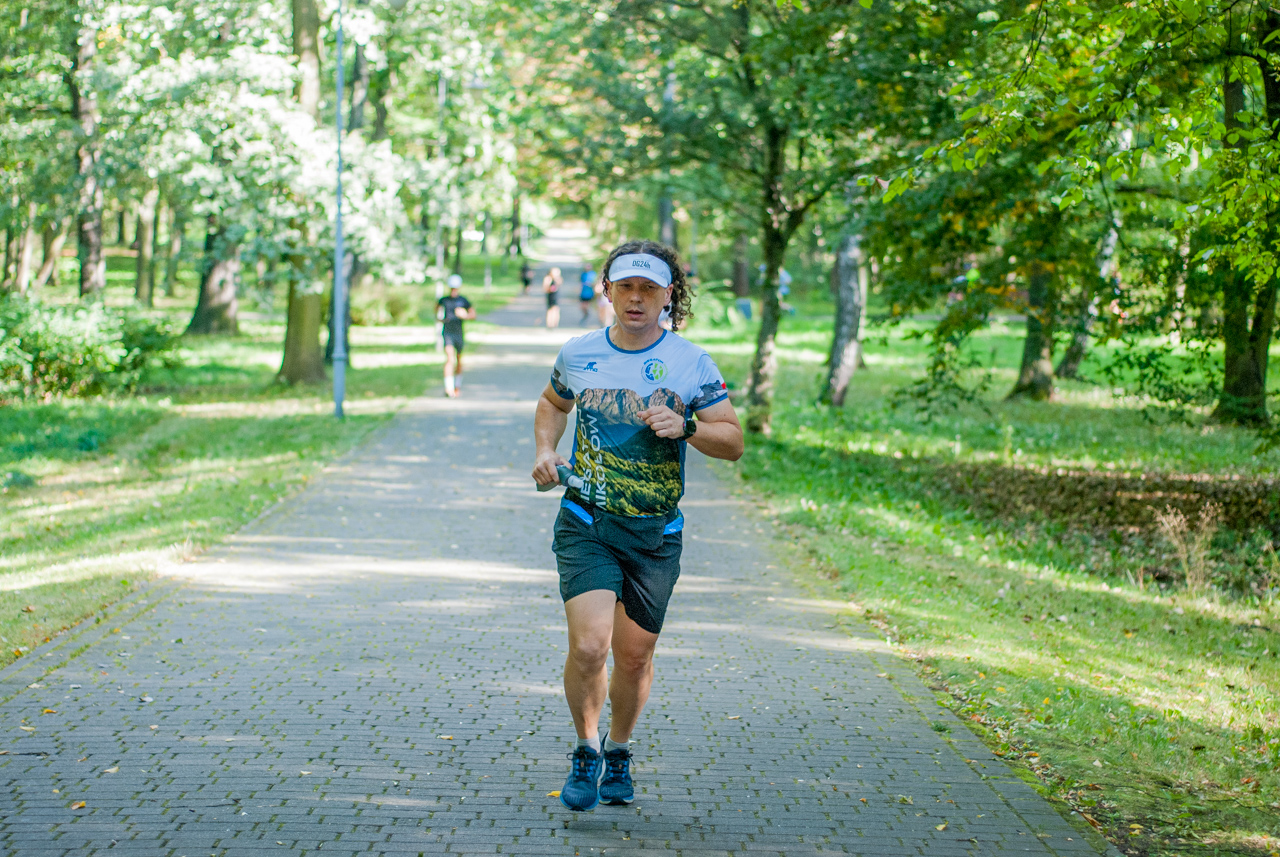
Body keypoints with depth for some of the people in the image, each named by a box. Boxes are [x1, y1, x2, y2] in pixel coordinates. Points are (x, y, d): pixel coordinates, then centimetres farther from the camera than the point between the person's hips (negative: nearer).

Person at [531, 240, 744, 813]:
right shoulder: (579, 354, 3)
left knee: (634, 654, 9)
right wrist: (545, 450, 6)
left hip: (656, 534, 1)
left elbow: (733, 442, -1)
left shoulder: (691, 363, -3)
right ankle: (586, 752, 8)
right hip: (586, 524, 0)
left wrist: (685, 426, -19)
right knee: (589, 645, -17)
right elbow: (553, 403, 24)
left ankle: (619, 751, 36)